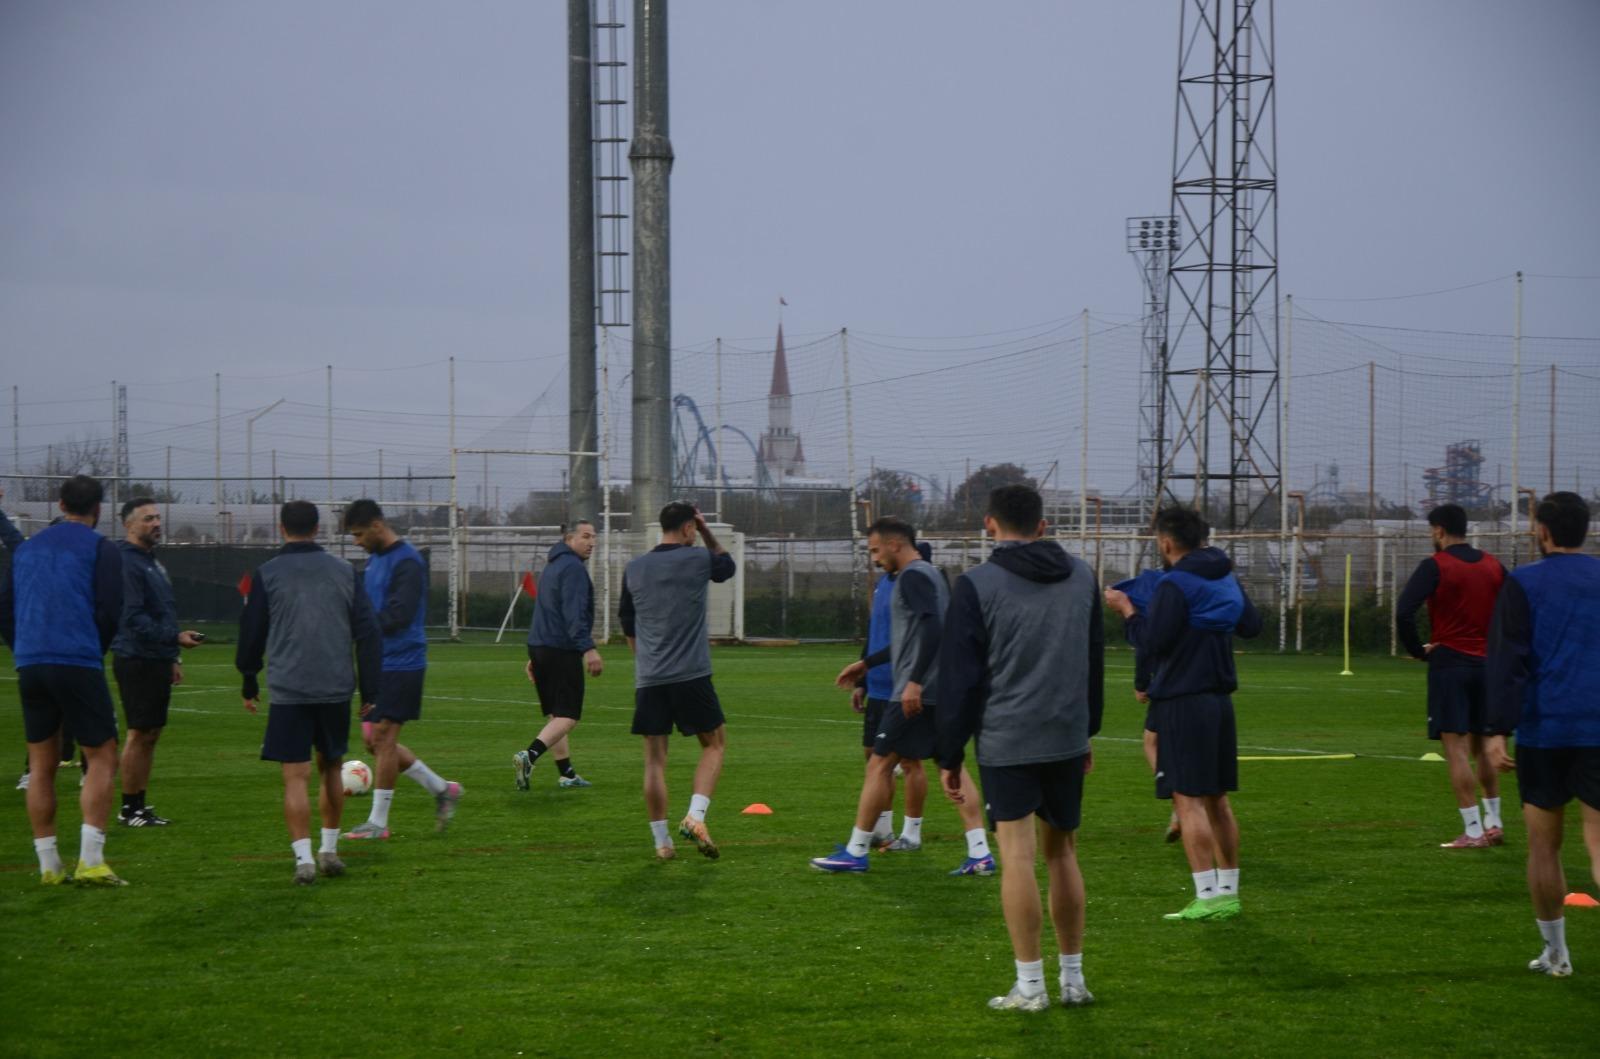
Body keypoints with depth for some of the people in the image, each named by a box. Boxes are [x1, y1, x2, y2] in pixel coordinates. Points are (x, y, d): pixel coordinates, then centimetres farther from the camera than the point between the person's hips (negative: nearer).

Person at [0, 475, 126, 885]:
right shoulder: (100, 548, -1)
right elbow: (110, 611, -7)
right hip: (79, 664, -5)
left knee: (42, 766, 10)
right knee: (101, 759, 1)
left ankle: (48, 866, 9)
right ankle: (90, 860, -10)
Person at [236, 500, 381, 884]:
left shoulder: (266, 575, -1)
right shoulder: (345, 572, 6)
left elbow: (251, 633, 4)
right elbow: (368, 633, 6)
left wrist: (249, 683, 17)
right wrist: (369, 691, 11)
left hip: (288, 692, -3)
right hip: (336, 690, 3)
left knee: (295, 777, -2)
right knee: (331, 768, 19)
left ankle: (304, 857, -12)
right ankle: (329, 850, 24)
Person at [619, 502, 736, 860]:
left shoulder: (633, 570, 9)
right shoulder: (698, 559, -3)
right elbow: (727, 565, 20)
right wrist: (707, 532, 20)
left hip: (648, 679, 3)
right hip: (691, 675, -3)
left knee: (655, 757, 7)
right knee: (715, 743, 12)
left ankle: (661, 840, 5)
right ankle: (695, 815, -6)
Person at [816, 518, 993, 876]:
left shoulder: (913, 576, -11)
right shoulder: (931, 574, 20)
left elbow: (931, 627, -24)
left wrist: (915, 681, -28)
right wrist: (866, 664, 33)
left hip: (915, 694, -10)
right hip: (941, 691, 10)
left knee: (879, 765, -2)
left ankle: (855, 852, 3)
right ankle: (980, 853, 3)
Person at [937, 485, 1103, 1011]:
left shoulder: (977, 585, -7)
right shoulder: (1082, 576, 9)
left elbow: (959, 676, -6)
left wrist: (950, 756, 0)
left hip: (1007, 744, -5)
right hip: (1067, 739, 5)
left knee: (1017, 855, -3)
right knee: (1062, 851, 14)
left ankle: (1030, 986, -3)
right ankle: (1073, 980, 17)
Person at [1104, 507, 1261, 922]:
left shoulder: (1174, 586, -15)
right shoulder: (1227, 579, 11)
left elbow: (1151, 642, -17)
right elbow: (1252, 625, 22)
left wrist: (1127, 610, -3)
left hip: (1183, 701, -8)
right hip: (1220, 698, 8)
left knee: (1189, 800, -6)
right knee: (1217, 799, 14)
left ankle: (1208, 897, -11)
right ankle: (1229, 891, 17)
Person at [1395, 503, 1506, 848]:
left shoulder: (1435, 566, -9)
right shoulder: (1492, 566, 8)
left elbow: (1404, 612, -19)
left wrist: (1417, 650, -6)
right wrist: (1497, 648, 14)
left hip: (1449, 664, -6)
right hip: (1487, 665, 6)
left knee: (1456, 749, -5)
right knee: (1481, 747, 18)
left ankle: (1473, 832, -9)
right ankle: (1493, 824, 22)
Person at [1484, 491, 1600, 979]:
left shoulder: (1522, 585, -2)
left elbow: (1507, 660, -11)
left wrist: (1498, 730, -14)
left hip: (1543, 732, -2)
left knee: (1543, 846, 12)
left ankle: (1555, 953, 19)